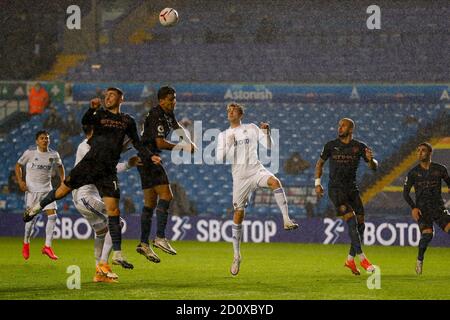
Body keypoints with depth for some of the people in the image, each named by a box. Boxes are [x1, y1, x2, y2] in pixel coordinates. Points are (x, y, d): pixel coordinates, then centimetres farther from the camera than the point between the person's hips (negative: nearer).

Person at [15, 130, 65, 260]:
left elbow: (60, 166, 21)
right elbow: (18, 165, 4)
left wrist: (63, 181, 10)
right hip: (32, 189, -3)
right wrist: (20, 181, -8)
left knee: (52, 215, -11)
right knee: (32, 217, -6)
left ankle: (47, 246, -5)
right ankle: (26, 244, 18)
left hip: (47, 189, 3)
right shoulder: (30, 153, -7)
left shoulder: (54, 155, 1)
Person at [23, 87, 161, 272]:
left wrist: (150, 157, 3)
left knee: (113, 211, -5)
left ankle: (117, 255, -2)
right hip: (90, 162, -1)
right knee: (63, 190, -1)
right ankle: (36, 209, 29)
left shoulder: (127, 121, 13)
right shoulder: (100, 114, 7)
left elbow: (137, 144, 18)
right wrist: (92, 109, -32)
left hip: (108, 170, 1)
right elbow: (85, 122, -13)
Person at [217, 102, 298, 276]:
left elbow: (268, 146, 4)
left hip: (256, 170, -1)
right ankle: (236, 256, 8)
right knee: (238, 213, -2)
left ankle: (286, 220, -35)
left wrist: (266, 133, -14)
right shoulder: (223, 136, 10)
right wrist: (228, 145, -12)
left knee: (275, 182, -34)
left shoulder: (251, 128, 9)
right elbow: (220, 159, 2)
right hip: (239, 176, 1)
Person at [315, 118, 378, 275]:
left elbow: (374, 167, 6)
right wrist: (317, 183, 6)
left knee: (360, 224, 1)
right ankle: (361, 257, -15)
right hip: (336, 189, -3)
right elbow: (320, 163, 15)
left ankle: (350, 259, 17)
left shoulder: (359, 147, 3)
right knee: (351, 220, -18)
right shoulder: (331, 145, 1)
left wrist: (371, 159, -17)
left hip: (352, 188, 3)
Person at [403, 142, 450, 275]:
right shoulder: (413, 172, 3)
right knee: (427, 234, -23)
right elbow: (405, 192, 6)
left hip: (438, 207, 1)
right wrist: (413, 207, -8)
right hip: (422, 209, -1)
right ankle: (420, 260, 0)